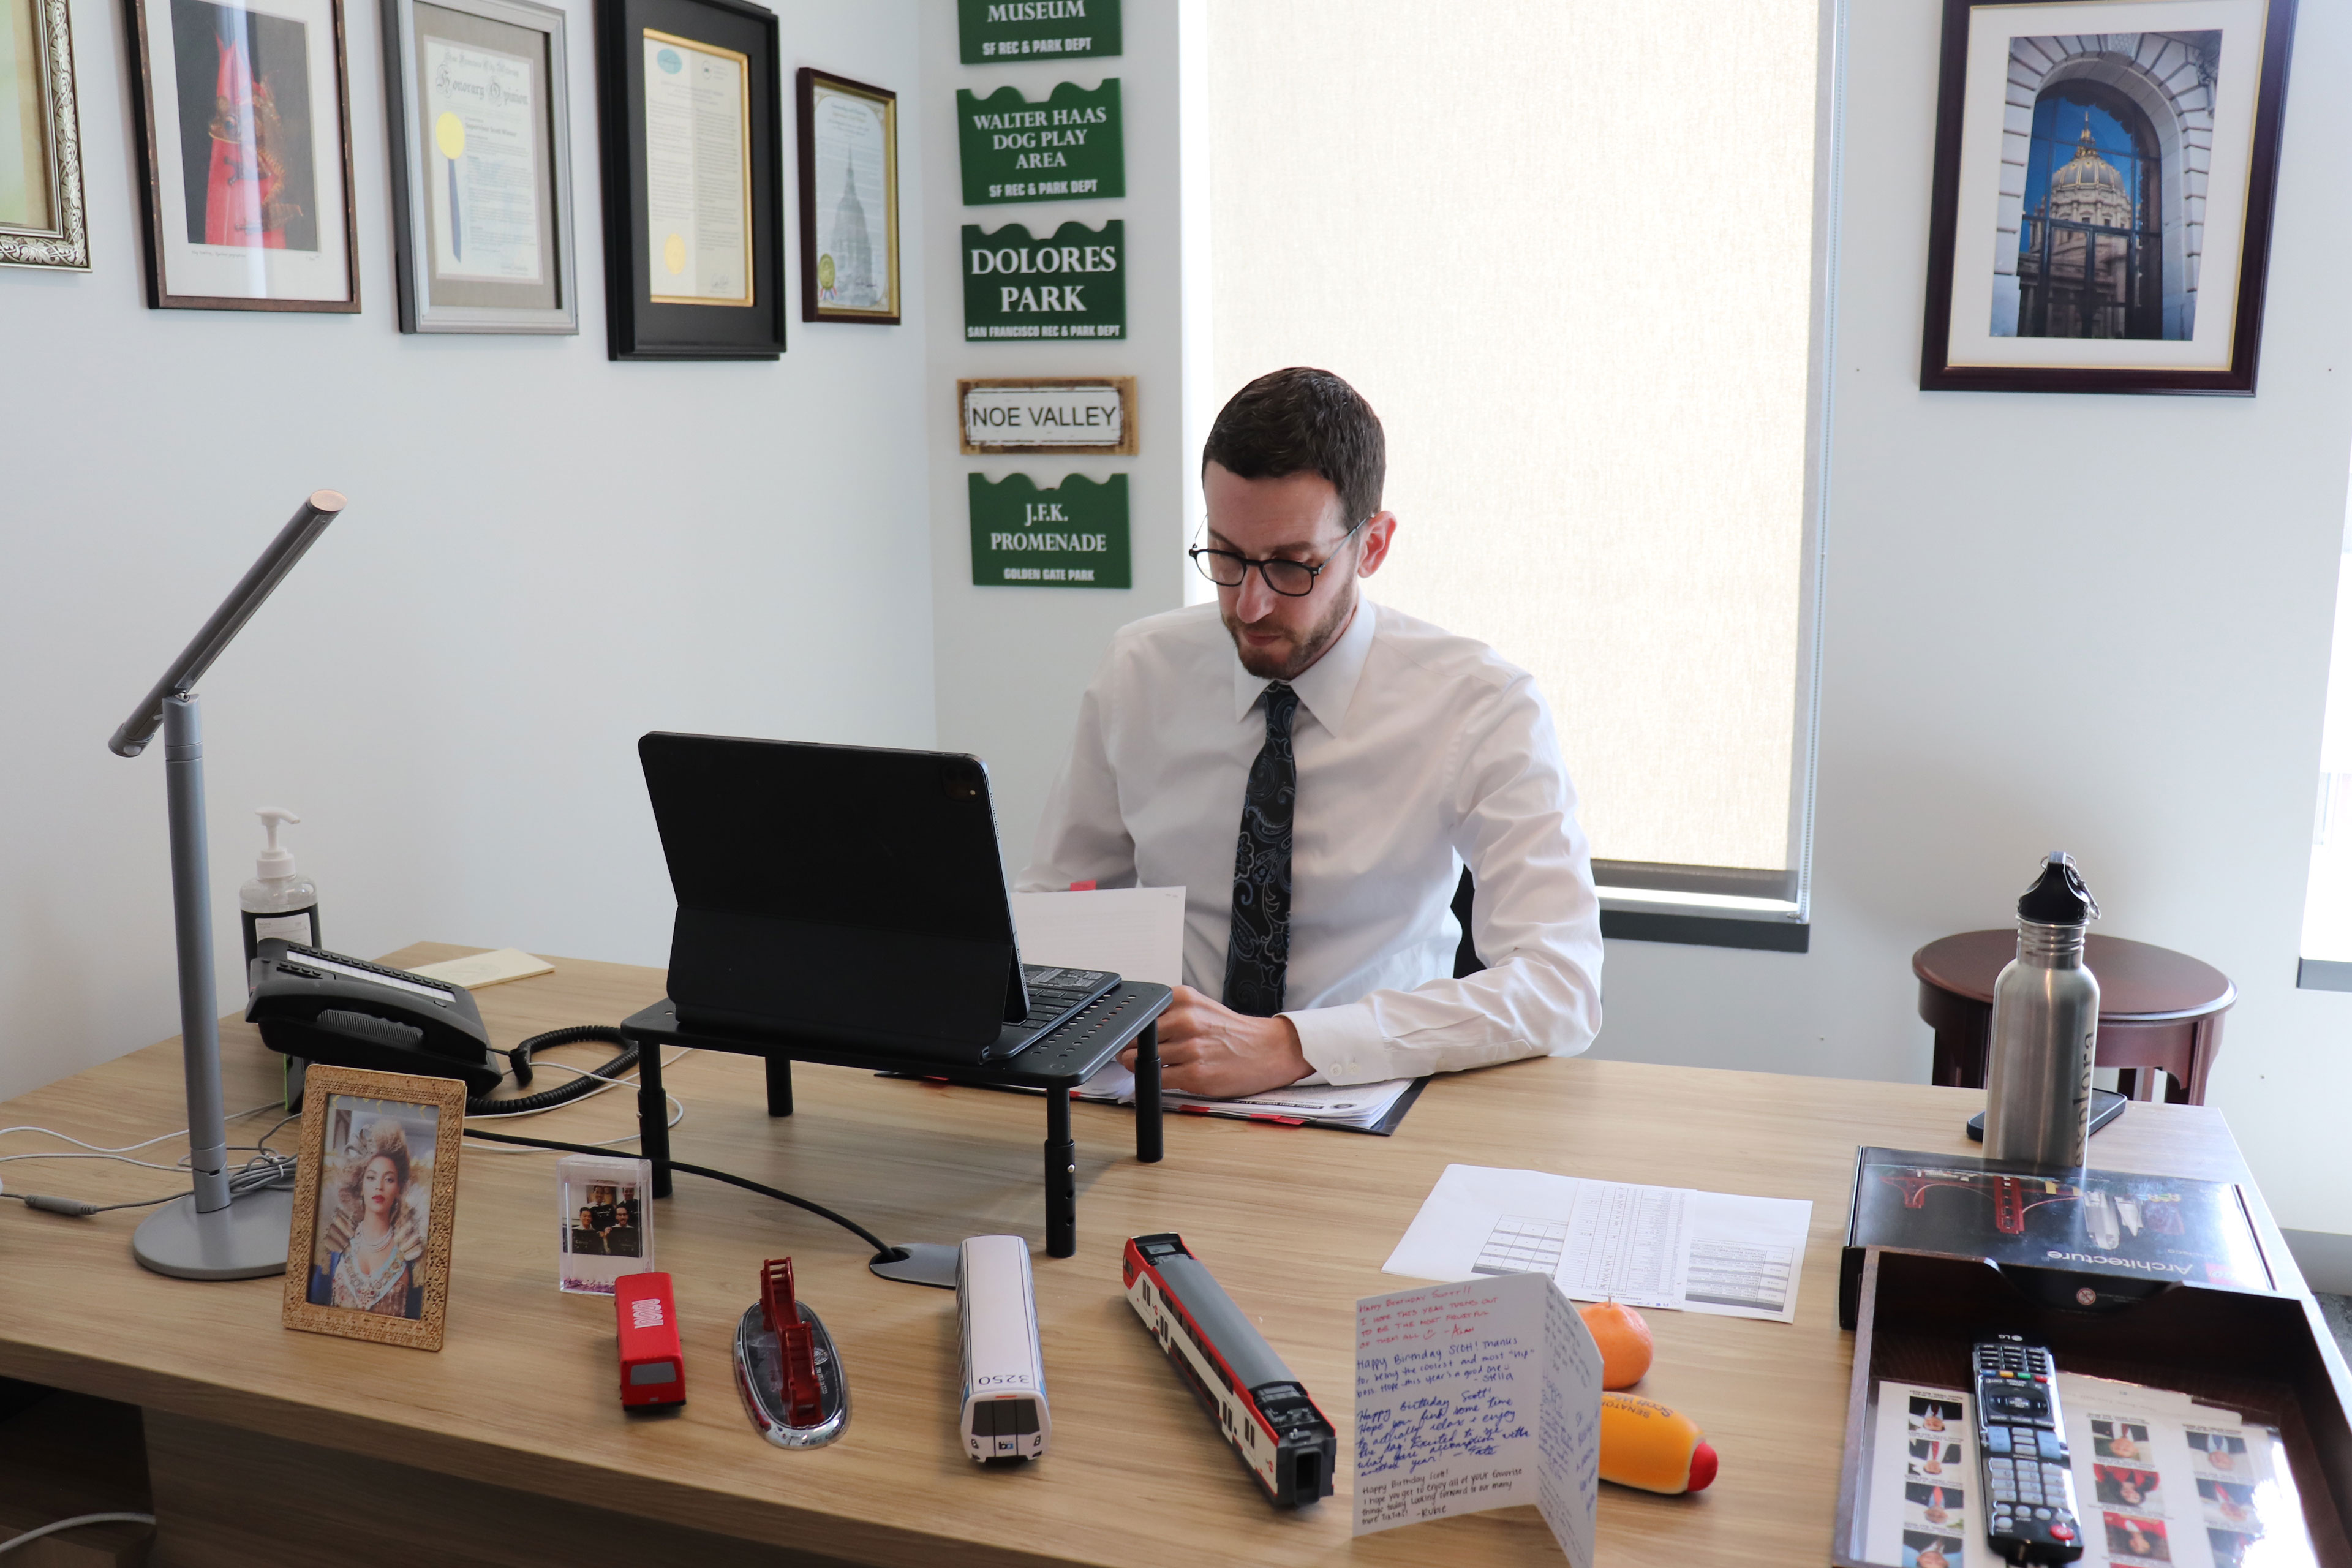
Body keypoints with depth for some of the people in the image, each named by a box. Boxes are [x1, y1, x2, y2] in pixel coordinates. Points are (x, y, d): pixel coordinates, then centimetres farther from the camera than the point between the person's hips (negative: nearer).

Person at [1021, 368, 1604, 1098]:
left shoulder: (1484, 706, -11)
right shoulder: (1138, 673, 0)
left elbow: (1561, 989, -21)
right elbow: (1051, 894, 10)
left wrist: (1289, 1045, -32)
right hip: (1160, 1092, 1)